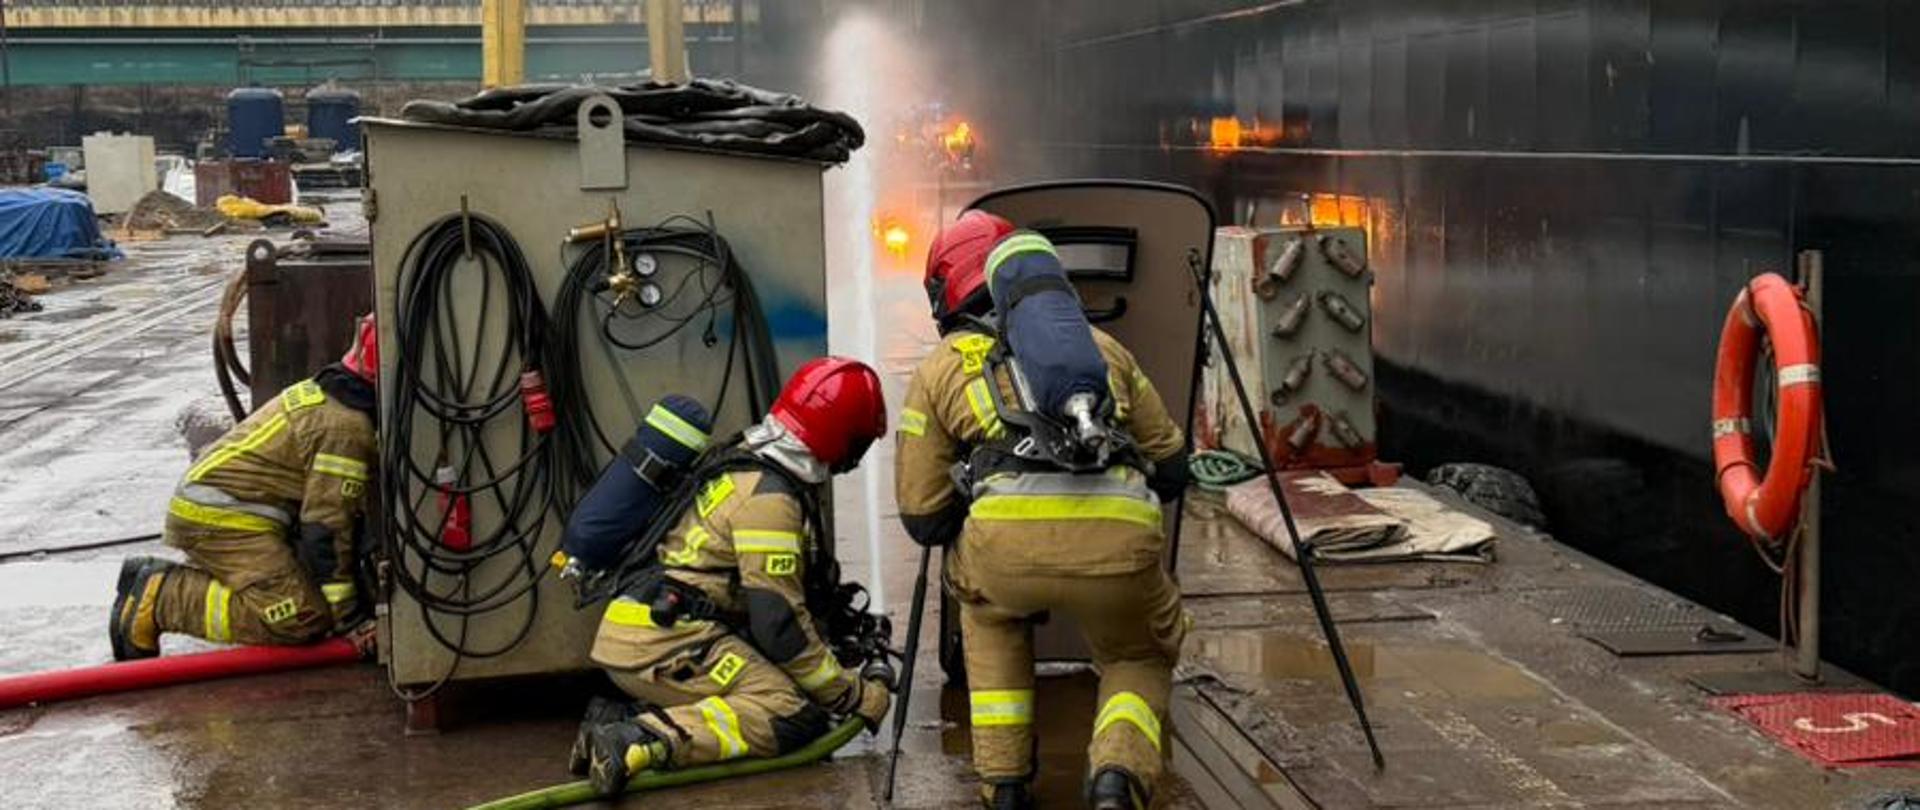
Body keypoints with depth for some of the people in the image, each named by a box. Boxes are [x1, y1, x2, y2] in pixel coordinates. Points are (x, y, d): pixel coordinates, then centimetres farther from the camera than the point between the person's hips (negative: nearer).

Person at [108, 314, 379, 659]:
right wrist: (344, 612, -11)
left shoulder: (322, 394, 16)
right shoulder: (346, 427, -16)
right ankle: (157, 599, -15)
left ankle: (151, 576, 14)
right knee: (302, 619, -21)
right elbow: (327, 523, -18)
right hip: (224, 519, -11)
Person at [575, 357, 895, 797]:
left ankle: (618, 718, -6)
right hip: (664, 641, -10)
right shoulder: (769, 497, -14)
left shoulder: (749, 465, 18)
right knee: (794, 713, -18)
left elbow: (777, 590, 27)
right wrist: (856, 696, -7)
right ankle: (640, 743, -29)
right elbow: (780, 623, -16)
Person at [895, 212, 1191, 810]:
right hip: (1123, 540, 1)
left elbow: (924, 520, 22)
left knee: (989, 615, 36)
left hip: (1007, 539, -1)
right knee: (1141, 659, 31)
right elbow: (1171, 469, 31)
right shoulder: (1097, 343, 30)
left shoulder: (939, 368, 24)